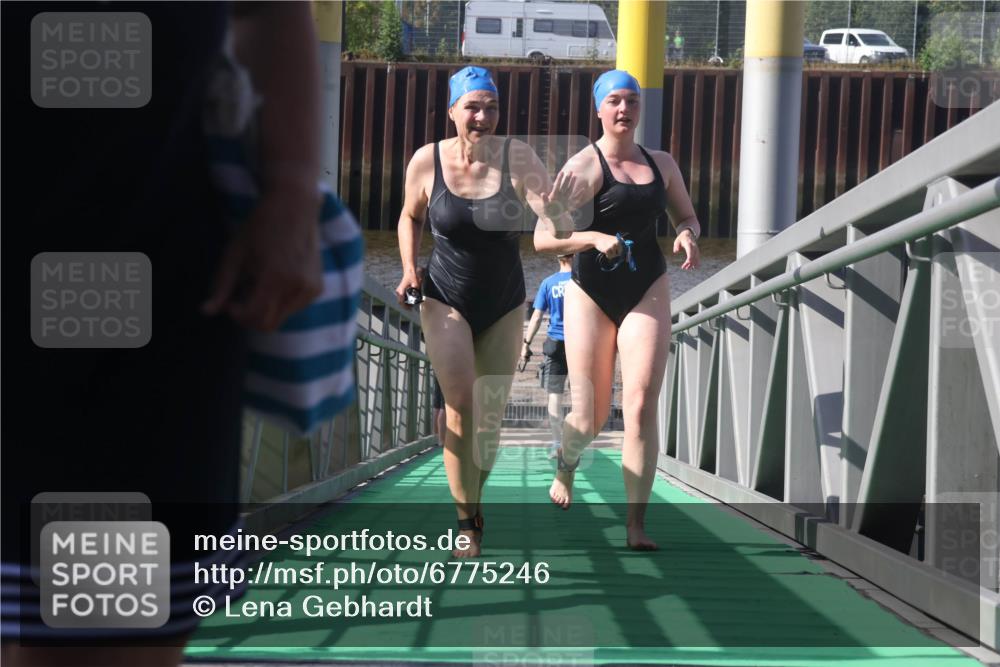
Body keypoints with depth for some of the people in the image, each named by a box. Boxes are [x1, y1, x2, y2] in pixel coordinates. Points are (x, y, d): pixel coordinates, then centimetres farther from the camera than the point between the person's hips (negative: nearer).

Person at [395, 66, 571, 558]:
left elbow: (554, 220, -25)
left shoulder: (518, 158, -13)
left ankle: (474, 501, 34)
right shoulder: (427, 162, -9)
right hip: (446, 300, -1)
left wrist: (554, 209, -48)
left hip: (504, 304, 1)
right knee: (461, 403, -16)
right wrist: (409, 268, -4)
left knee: (491, 413, 10)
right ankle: (466, 526, -11)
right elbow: (410, 217, 10)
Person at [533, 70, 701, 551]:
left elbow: (686, 216, 22)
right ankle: (566, 466, 40)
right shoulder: (584, 166, -6)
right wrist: (593, 237, -28)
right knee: (589, 419, 3)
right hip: (591, 293, -3)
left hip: (648, 291, 3)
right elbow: (543, 239, -11)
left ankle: (636, 523, -9)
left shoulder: (661, 164, 9)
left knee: (641, 407, -12)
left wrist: (687, 235, -2)